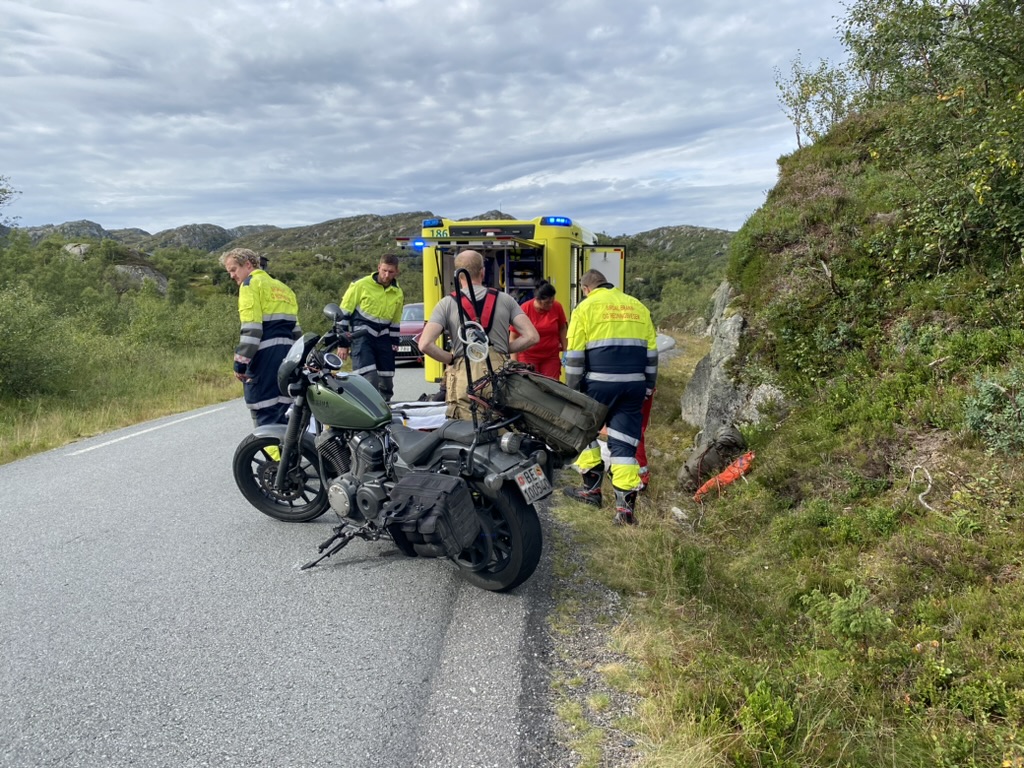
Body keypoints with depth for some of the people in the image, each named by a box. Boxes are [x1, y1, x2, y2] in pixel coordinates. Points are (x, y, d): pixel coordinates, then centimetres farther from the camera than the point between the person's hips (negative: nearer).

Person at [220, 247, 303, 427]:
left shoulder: (251, 284, -1)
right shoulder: (282, 287, 23)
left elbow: (251, 329, -13)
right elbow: (295, 329, 21)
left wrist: (240, 363, -12)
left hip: (266, 353, -8)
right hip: (288, 353, 8)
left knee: (265, 412, -8)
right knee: (284, 411, 12)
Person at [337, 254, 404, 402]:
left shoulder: (398, 294, 9)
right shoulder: (361, 285, -7)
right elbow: (344, 313, -4)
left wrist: (394, 345, 16)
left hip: (383, 338, 6)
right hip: (362, 335, -5)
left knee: (386, 383, 8)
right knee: (369, 380, -22)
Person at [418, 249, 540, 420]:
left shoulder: (447, 304, 3)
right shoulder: (505, 300, 9)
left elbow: (425, 345, -8)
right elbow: (532, 337, 2)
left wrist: (452, 359, 6)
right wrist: (505, 349, 13)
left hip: (465, 380, -2)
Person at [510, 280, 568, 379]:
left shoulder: (557, 307, -5)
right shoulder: (525, 309, -13)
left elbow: (562, 328, 11)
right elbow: (513, 336, -7)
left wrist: (565, 350, 7)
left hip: (551, 357, 2)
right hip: (528, 357, -2)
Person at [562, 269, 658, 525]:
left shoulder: (586, 307, 1)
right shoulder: (638, 307, 14)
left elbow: (575, 354, -3)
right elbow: (651, 351, 14)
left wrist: (573, 390, 2)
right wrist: (648, 387, 19)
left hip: (599, 383, -4)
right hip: (634, 385, 4)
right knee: (624, 442, 5)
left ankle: (592, 488, 21)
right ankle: (625, 506, -1)